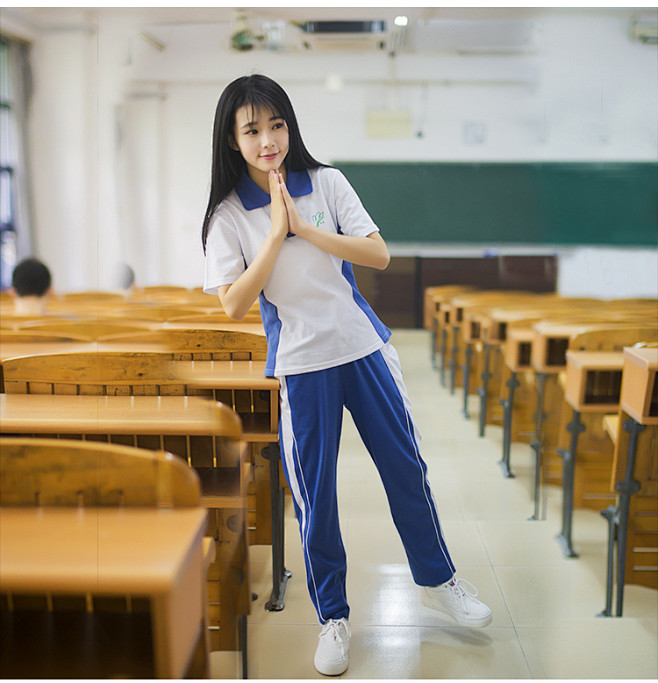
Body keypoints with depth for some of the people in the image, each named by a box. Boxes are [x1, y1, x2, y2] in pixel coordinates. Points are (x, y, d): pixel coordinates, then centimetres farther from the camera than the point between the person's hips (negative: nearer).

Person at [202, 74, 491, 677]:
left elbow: (379, 254, -10)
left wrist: (303, 227, -18)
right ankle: (333, 616, 26)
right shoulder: (229, 215, -5)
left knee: (406, 467, 12)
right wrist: (277, 233, -18)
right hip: (300, 366, -1)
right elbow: (234, 305, -14)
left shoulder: (326, 182, -2)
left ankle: (437, 581, 35)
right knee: (315, 495, 5)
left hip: (365, 348, 2)